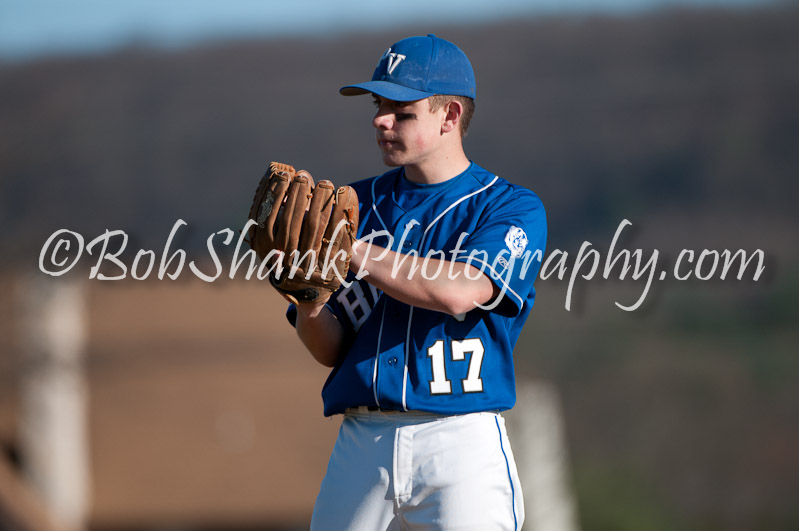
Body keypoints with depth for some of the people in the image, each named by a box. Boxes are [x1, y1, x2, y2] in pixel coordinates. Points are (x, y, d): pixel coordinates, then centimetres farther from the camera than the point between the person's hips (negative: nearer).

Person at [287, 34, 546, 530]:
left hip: (461, 448, -4)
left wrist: (346, 247, -13)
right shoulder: (361, 205, 15)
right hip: (361, 446, 4)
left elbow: (459, 290, -18)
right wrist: (308, 306, -12)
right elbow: (331, 350, 11)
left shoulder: (514, 209, 2)